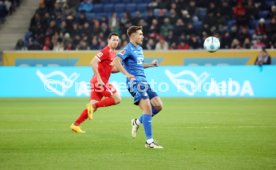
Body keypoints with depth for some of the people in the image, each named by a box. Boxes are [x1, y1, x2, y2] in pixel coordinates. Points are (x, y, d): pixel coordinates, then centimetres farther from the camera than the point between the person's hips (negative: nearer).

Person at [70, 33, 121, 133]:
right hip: (99, 81, -9)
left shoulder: (113, 53, 17)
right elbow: (93, 62, -21)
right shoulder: (106, 51, -12)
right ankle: (93, 105, -9)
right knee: (117, 99, -10)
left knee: (94, 106, 9)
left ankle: (75, 125, 11)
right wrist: (99, 78, -23)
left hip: (100, 81, 9)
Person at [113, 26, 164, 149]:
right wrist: (127, 74, -27)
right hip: (135, 82, -9)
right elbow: (116, 61, -21)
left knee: (158, 105, 0)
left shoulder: (139, 49, 20)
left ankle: (137, 122, 19)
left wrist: (151, 65, 20)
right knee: (147, 107, -18)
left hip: (143, 82, 9)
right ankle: (149, 141, -16)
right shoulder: (128, 49, -8)